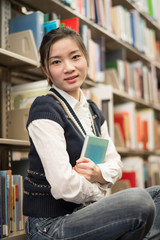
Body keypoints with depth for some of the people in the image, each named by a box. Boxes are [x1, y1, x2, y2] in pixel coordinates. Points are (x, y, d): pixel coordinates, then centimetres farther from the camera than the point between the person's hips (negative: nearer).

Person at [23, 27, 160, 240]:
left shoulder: (93, 111, 9)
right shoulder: (44, 110, -16)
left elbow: (115, 164, 9)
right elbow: (64, 186, -24)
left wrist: (99, 173, -14)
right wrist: (98, 191, -6)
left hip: (83, 214, 8)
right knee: (137, 199, -28)